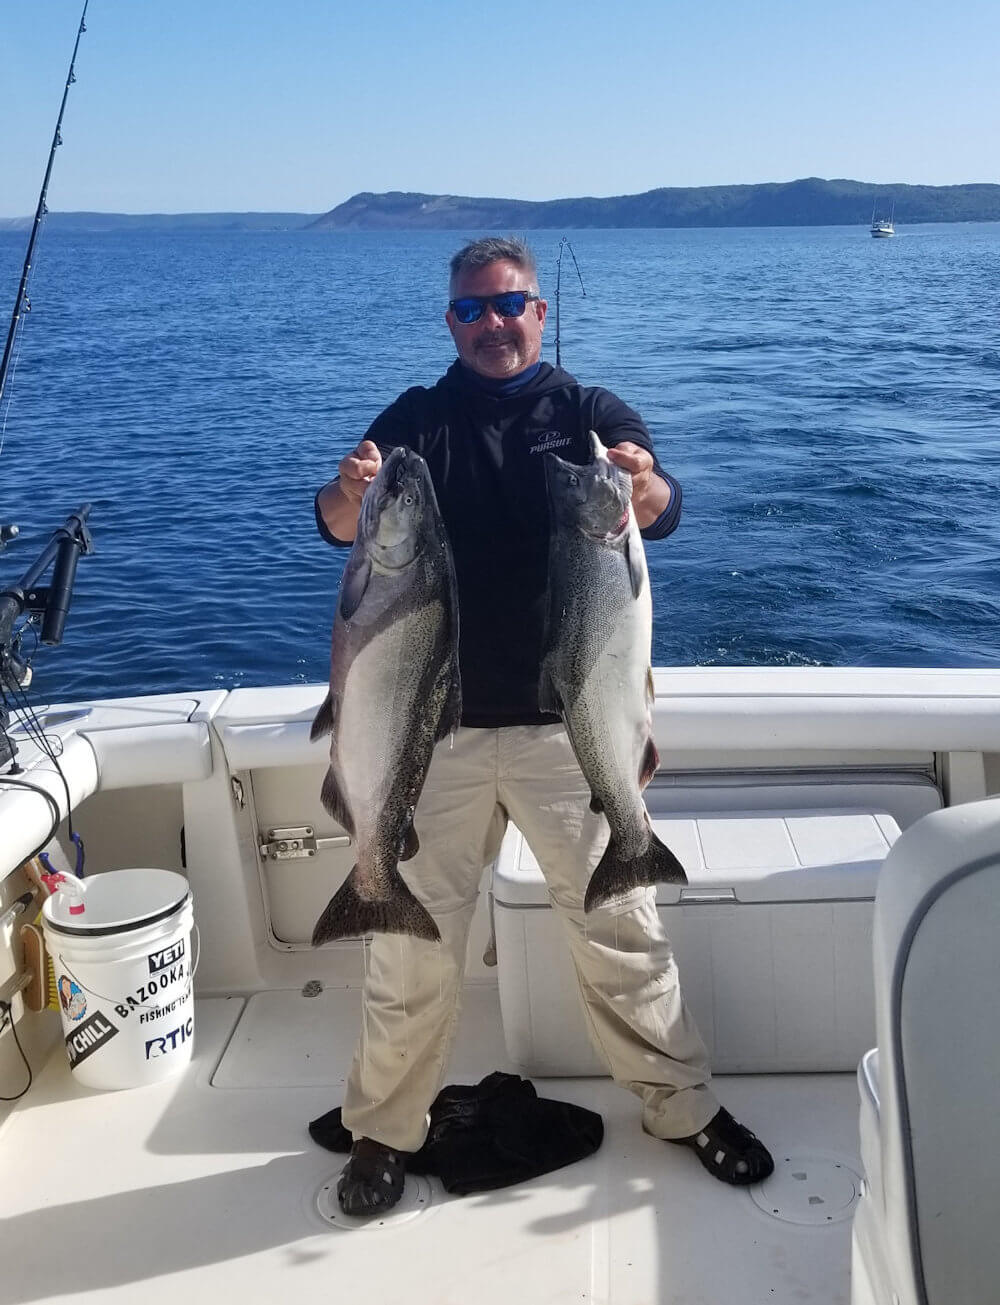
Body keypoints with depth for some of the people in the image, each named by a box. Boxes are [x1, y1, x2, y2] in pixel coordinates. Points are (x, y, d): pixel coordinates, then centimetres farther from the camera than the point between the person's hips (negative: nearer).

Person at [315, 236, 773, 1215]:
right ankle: (383, 1130, 25)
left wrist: (644, 487, -36)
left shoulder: (593, 416, 3)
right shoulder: (414, 421, 6)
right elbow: (338, 526, -6)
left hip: (566, 722, 0)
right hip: (436, 724, 1)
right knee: (411, 940, 8)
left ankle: (682, 1105, 26)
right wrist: (350, 493, -30)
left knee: (620, 927, 7)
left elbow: (661, 514, -12)